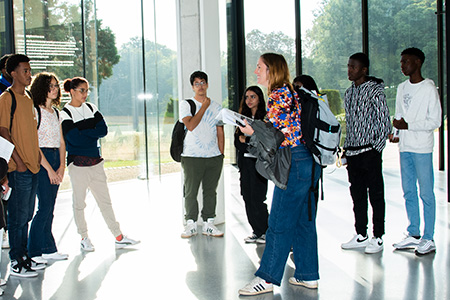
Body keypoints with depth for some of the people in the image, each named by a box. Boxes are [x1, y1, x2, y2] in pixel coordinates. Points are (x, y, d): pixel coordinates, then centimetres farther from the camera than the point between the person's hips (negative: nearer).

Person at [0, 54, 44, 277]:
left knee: (26, 215, 14)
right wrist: (18, 160, -17)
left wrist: (37, 156, 14)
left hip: (33, 166, 8)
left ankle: (24, 257, 23)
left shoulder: (28, 98, 15)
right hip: (19, 167, -8)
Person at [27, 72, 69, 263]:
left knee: (49, 209, 8)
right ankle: (33, 251, 2)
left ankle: (48, 249, 14)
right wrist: (49, 169, -15)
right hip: (40, 160, -7)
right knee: (45, 207, -8)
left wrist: (61, 167, 3)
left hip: (55, 158, 7)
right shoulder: (35, 111, -8)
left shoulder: (55, 112, 16)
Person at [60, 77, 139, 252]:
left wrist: (83, 131, -10)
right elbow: (74, 138, -17)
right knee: (79, 203, 4)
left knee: (105, 200, 7)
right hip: (77, 163, -5)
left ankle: (119, 237, 9)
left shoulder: (91, 108, 12)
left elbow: (103, 130, 0)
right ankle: (84, 239, 17)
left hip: (95, 161, 5)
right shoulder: (65, 113, -4)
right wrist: (93, 133, -5)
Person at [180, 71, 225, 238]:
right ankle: (191, 224, 11)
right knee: (190, 192, 1)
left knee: (210, 191, 8)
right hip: (192, 156, -3)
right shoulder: (186, 104, 1)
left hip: (214, 157, 3)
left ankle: (208, 224, 16)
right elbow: (191, 125, -15)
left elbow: (220, 133, 13)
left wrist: (221, 156, 6)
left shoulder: (216, 107, 12)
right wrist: (204, 106, -8)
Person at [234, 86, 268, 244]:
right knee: (248, 197, 5)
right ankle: (257, 231, 14)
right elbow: (237, 142, 11)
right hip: (245, 162, 6)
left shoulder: (265, 117, -2)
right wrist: (253, 146, -6)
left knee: (257, 198, -7)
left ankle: (265, 232, 6)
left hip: (259, 163, -6)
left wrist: (247, 140, -11)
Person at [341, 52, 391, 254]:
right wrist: (346, 148, 14)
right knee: (357, 195, 12)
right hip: (352, 152, 7)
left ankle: (378, 238, 9)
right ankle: (361, 236, 22)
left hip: (369, 152, -7)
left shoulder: (375, 91, -7)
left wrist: (376, 148, -12)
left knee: (375, 195, 1)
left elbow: (385, 123, -9)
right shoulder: (349, 93, 13)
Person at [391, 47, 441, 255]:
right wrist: (397, 134, 2)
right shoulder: (402, 88, 14)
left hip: (422, 148, -7)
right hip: (405, 147, 7)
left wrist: (408, 126, -16)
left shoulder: (429, 88, -6)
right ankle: (413, 234, 21)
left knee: (426, 193, -3)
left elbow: (435, 121, -9)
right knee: (408, 192, 11)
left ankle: (428, 239, 4)